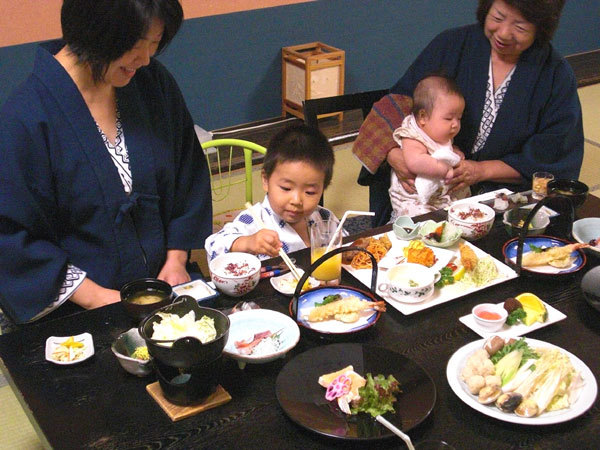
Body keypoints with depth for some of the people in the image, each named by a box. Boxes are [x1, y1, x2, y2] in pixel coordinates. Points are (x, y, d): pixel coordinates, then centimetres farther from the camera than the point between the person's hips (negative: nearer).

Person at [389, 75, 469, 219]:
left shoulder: (443, 138, 12)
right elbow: (415, 162, -39)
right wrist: (445, 170, -31)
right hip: (415, 203, -9)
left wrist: (456, 154, 14)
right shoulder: (413, 140, -18)